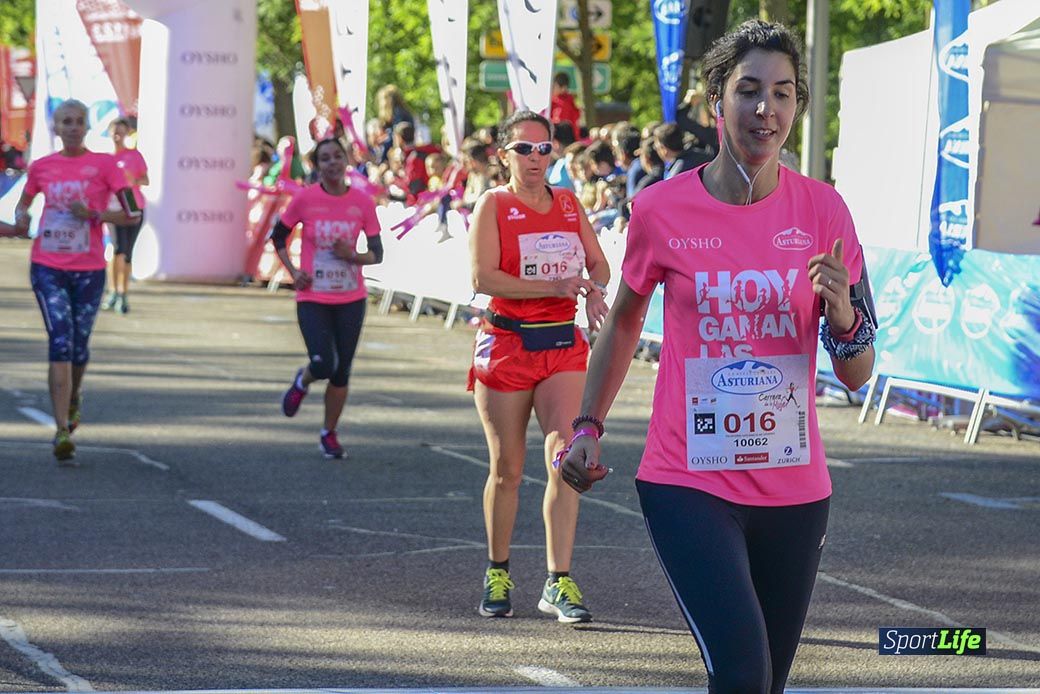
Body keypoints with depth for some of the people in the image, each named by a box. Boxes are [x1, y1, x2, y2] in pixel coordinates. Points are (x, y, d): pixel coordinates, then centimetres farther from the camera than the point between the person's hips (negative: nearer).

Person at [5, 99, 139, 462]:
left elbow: (131, 214, -3)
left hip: (88, 269, 0)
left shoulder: (104, 165, -3)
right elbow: (24, 202, 22)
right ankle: (62, 431, -15)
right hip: (48, 267, 0)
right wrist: (21, 219, 0)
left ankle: (73, 397, 45)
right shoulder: (41, 167, 5)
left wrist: (92, 214, -16)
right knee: (60, 342, -13)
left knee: (79, 346, 10)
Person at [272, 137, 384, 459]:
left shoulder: (363, 202, -2)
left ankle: (329, 434, 25)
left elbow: (377, 254, 5)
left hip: (351, 299, 2)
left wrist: (354, 256, -16)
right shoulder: (305, 199, -6)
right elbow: (278, 237, 8)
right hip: (313, 299, -2)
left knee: (341, 372, 6)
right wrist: (293, 271, -6)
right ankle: (302, 382, 22)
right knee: (323, 365, -16)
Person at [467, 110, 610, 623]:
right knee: (506, 469, 4)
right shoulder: (493, 205, -3)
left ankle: (559, 583, -10)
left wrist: (595, 292, -5)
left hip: (564, 347, 3)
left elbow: (598, 263, 19)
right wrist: (556, 287, -19)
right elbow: (483, 277, -15)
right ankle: (497, 575, 23)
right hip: (505, 345, -3)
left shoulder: (568, 203, 11)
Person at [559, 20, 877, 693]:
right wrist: (588, 426, 13)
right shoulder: (661, 209, -4)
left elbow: (858, 375, 3)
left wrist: (843, 314, -17)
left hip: (794, 489, 3)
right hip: (688, 483, -3)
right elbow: (625, 321, 16)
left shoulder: (822, 209, -1)